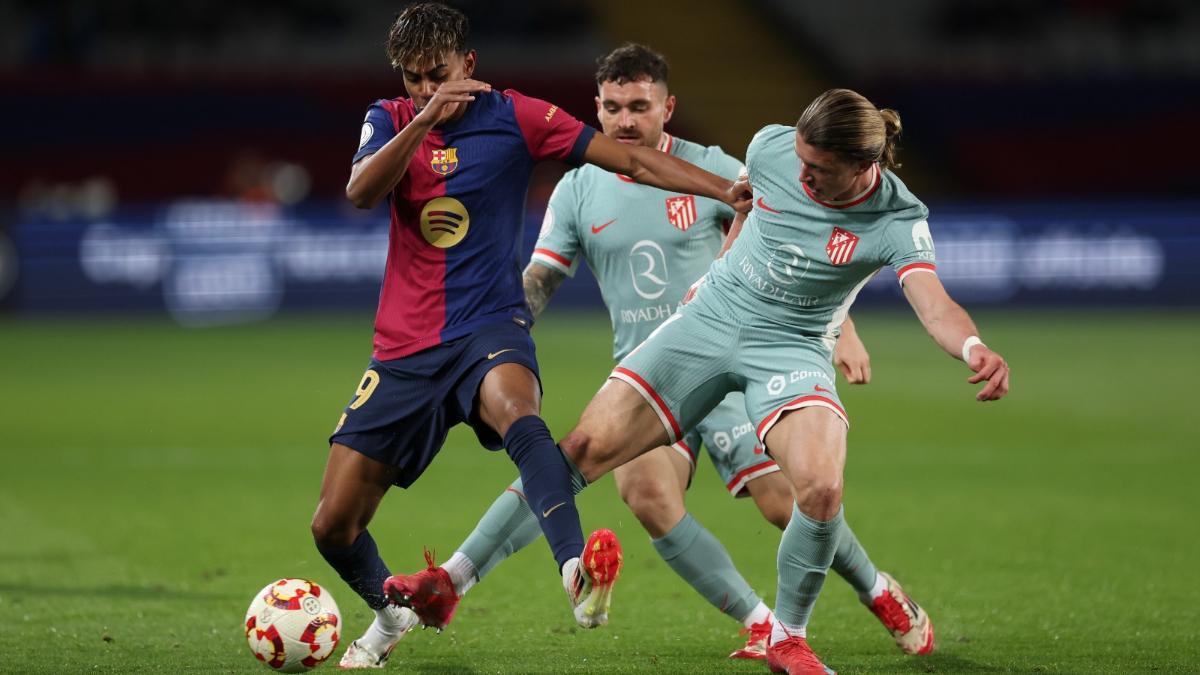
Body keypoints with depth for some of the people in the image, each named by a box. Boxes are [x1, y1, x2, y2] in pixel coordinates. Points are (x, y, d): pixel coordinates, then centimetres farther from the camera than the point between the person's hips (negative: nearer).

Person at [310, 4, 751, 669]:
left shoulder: (515, 117, 0)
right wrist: (424, 119, -26)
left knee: (518, 415, -40)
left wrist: (729, 190, -11)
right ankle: (394, 612, 32)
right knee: (333, 526, 1)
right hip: (405, 349, 3)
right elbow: (360, 191, -14)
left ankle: (577, 575, -57)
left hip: (489, 328, -3)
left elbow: (632, 160, -1)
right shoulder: (391, 120, 6)